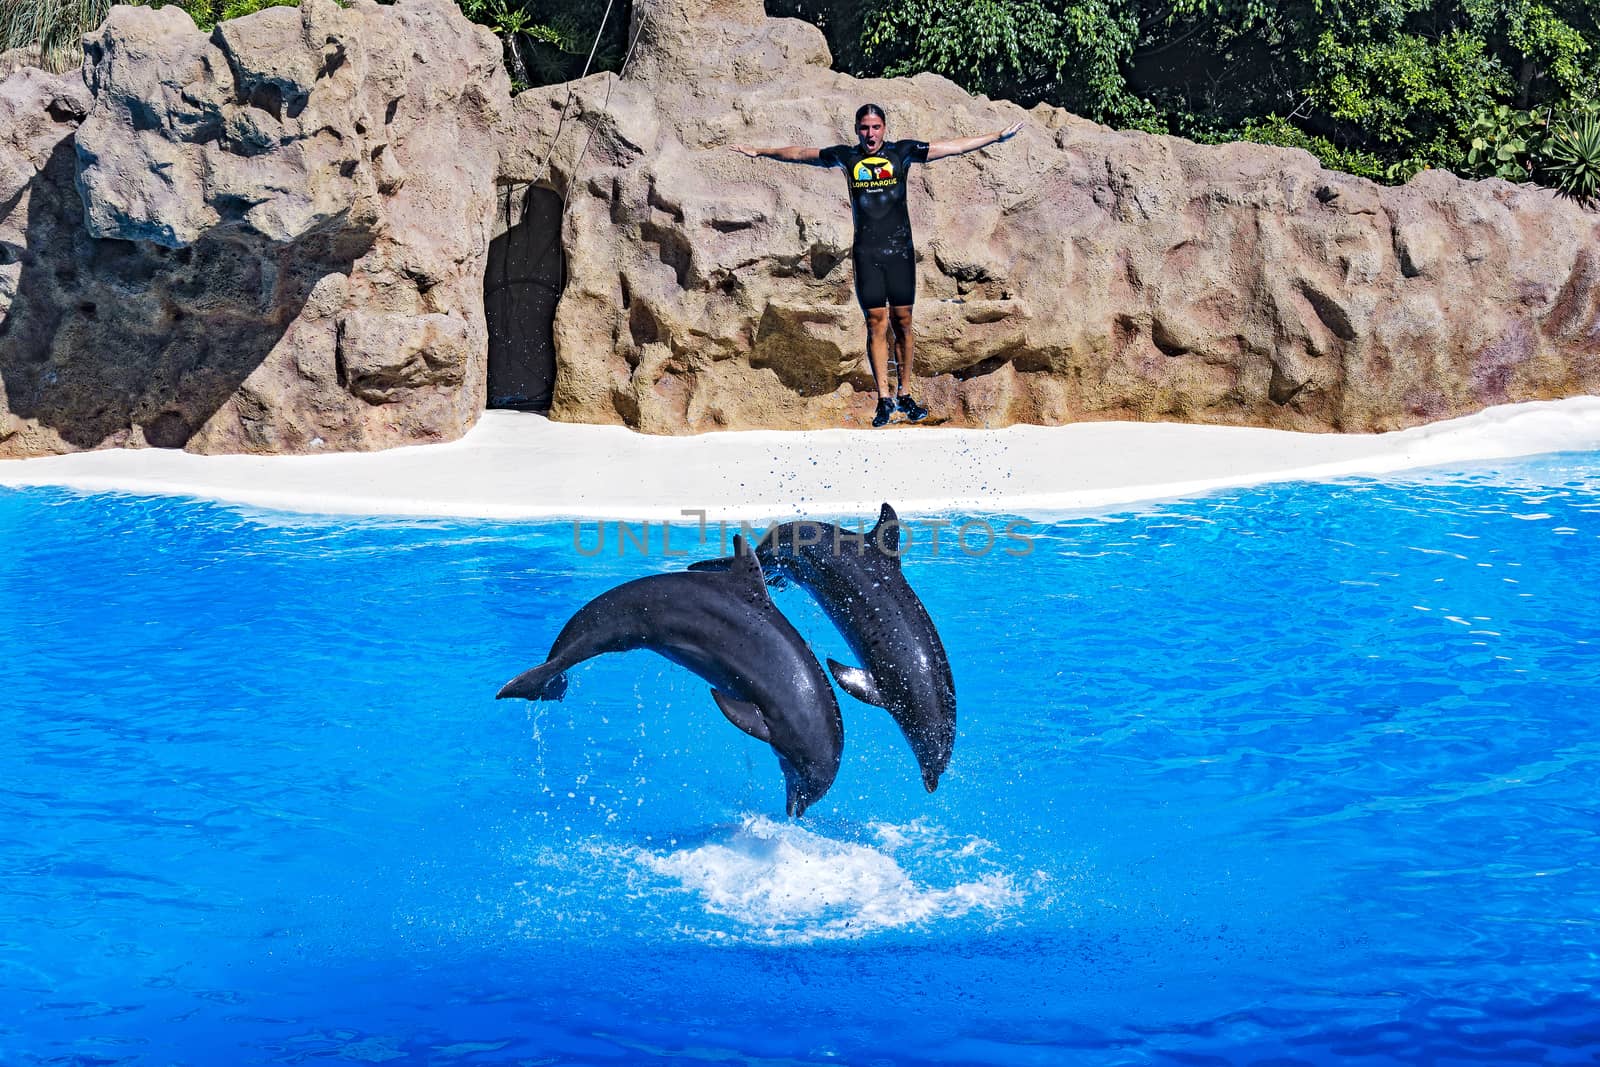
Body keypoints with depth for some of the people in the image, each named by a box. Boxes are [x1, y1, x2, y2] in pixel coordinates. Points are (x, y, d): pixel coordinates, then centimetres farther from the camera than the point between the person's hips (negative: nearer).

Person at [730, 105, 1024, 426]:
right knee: (876, 323, -2)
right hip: (866, 253, 0)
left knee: (902, 321, 2)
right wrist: (760, 152, 28)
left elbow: (954, 146, 4)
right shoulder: (846, 156, 6)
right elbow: (799, 154, 18)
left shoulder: (901, 152, 2)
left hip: (900, 251, 0)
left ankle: (903, 395, 10)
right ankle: (884, 399, 2)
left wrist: (997, 137, 2)